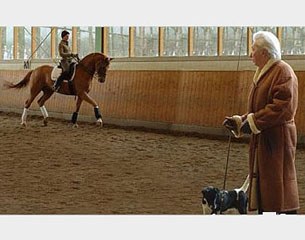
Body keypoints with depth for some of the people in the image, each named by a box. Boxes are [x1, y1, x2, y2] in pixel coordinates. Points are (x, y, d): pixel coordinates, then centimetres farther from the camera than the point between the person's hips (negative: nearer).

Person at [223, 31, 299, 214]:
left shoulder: (283, 72, -11)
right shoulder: (262, 74, 19)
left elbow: (282, 107, -21)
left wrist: (253, 122, -20)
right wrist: (238, 122, 8)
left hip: (277, 141, -10)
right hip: (261, 142, 10)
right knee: (262, 188, 12)